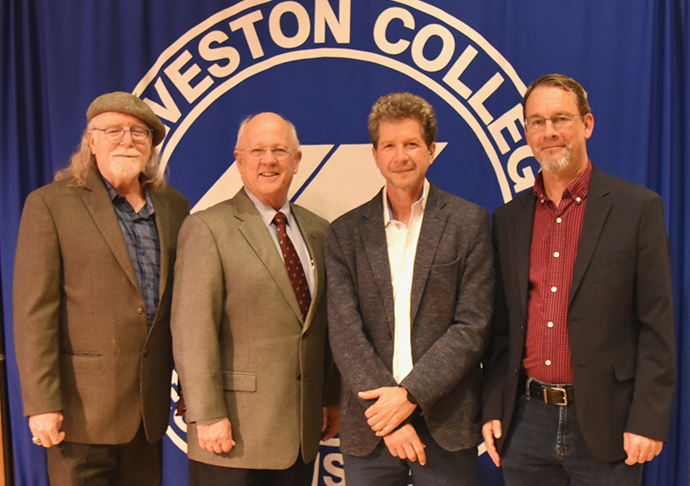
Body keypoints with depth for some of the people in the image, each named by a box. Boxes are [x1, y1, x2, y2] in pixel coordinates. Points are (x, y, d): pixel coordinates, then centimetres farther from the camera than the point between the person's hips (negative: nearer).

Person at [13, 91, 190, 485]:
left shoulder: (174, 207, 9)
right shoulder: (49, 204, -4)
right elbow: (34, 310, -9)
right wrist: (42, 404, -13)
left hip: (151, 406, 4)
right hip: (84, 408, -4)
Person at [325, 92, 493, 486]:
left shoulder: (468, 222, 0)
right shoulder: (346, 233, 4)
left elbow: (473, 327, -5)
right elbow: (345, 332, -2)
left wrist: (410, 393, -13)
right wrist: (388, 413, -11)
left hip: (446, 422, -1)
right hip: (369, 426, 1)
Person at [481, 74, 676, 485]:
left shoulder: (638, 207, -4)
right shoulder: (509, 219, 7)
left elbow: (657, 326, -6)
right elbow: (500, 327, 10)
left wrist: (648, 420, -10)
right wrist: (492, 409, 5)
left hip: (604, 421, -3)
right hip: (525, 420, 4)